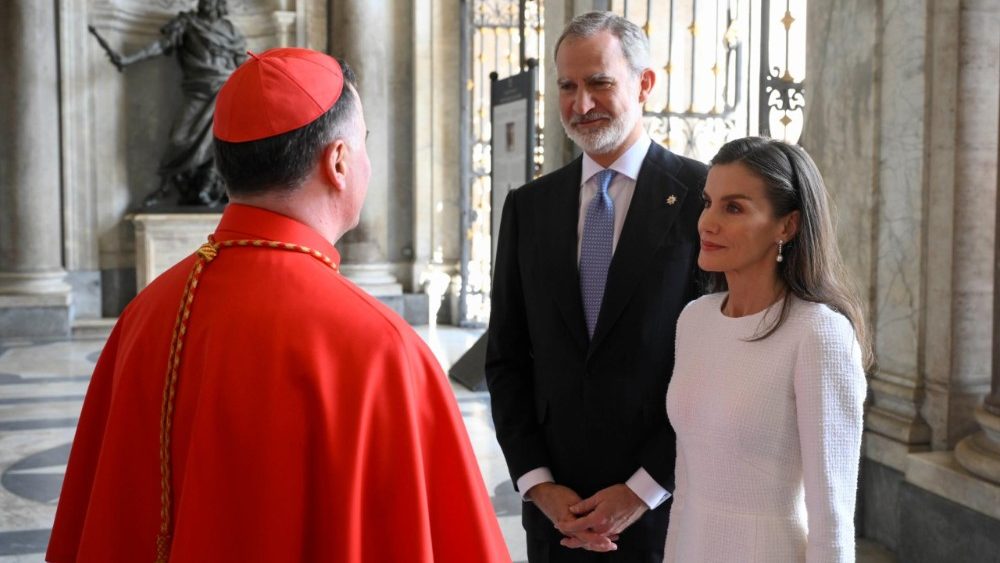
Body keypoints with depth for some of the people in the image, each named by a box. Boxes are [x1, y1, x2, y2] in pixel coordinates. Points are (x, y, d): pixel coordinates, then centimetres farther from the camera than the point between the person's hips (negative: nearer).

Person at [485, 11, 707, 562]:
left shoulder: (703, 195, -7)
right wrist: (537, 484, -4)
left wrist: (644, 490, -11)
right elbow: (506, 360, 6)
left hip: (666, 508, -3)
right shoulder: (528, 206, 5)